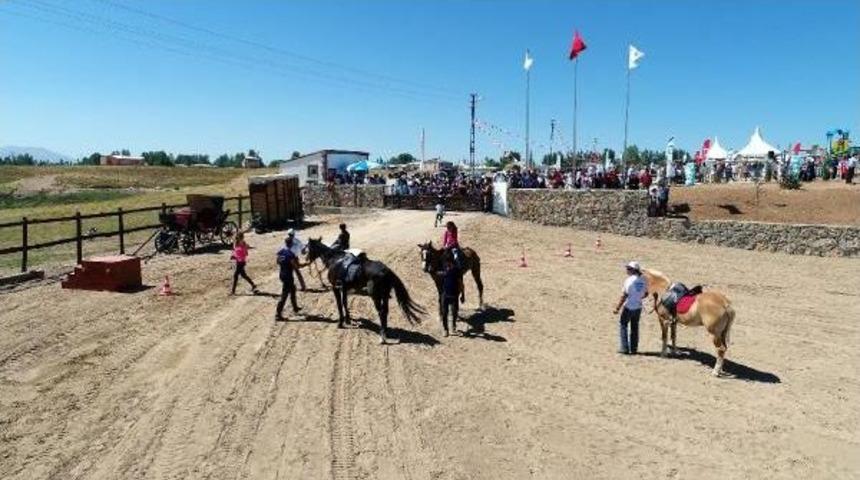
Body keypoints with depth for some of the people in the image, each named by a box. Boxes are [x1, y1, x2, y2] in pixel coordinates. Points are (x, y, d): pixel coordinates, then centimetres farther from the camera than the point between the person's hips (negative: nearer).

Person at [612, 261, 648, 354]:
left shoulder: (629, 280, -18)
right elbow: (646, 294, 12)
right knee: (635, 327, 15)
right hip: (638, 307, 6)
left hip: (629, 307, -6)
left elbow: (624, 295, -18)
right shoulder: (643, 280, 1)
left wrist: (617, 308, -13)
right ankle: (633, 349, 20)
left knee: (622, 325, 8)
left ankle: (624, 348, 6)